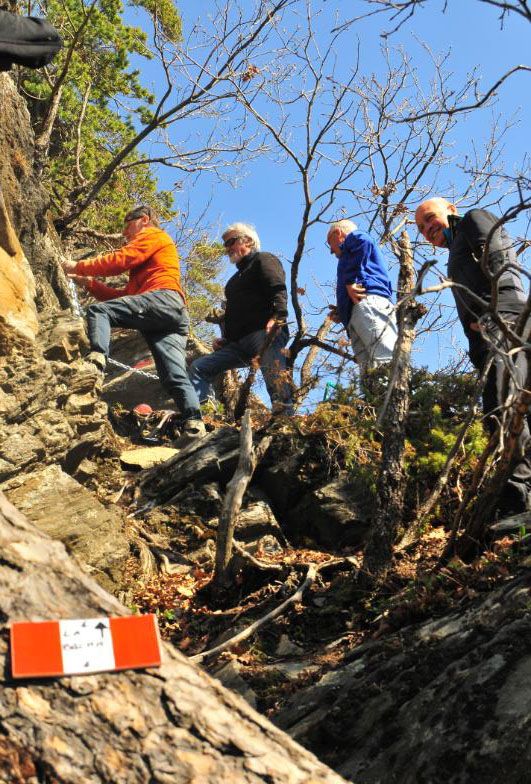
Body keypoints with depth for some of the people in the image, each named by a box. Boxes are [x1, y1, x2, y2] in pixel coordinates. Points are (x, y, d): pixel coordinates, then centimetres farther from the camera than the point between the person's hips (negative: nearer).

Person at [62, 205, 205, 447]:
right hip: (176, 314, 9)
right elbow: (125, 296, 31)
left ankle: (96, 358, -37)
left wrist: (78, 267, 8)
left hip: (163, 299, -8)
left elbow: (119, 260, 0)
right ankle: (194, 425, -20)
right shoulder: (145, 261, 41)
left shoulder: (153, 234, 16)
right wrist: (89, 283, 26)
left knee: (98, 311, -14)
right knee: (176, 377, -6)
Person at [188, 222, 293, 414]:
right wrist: (225, 339, 20)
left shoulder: (263, 260, 9)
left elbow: (278, 290, -10)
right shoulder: (239, 275, 35)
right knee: (199, 367, 1)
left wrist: (277, 316, -27)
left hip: (265, 333, -9)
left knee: (276, 379, -25)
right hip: (238, 341, 9)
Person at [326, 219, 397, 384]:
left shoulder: (352, 237, 19)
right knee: (370, 375, -8)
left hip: (368, 303, -9)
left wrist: (350, 281, -9)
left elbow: (363, 240, -10)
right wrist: (343, 313, 18)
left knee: (386, 361, -26)